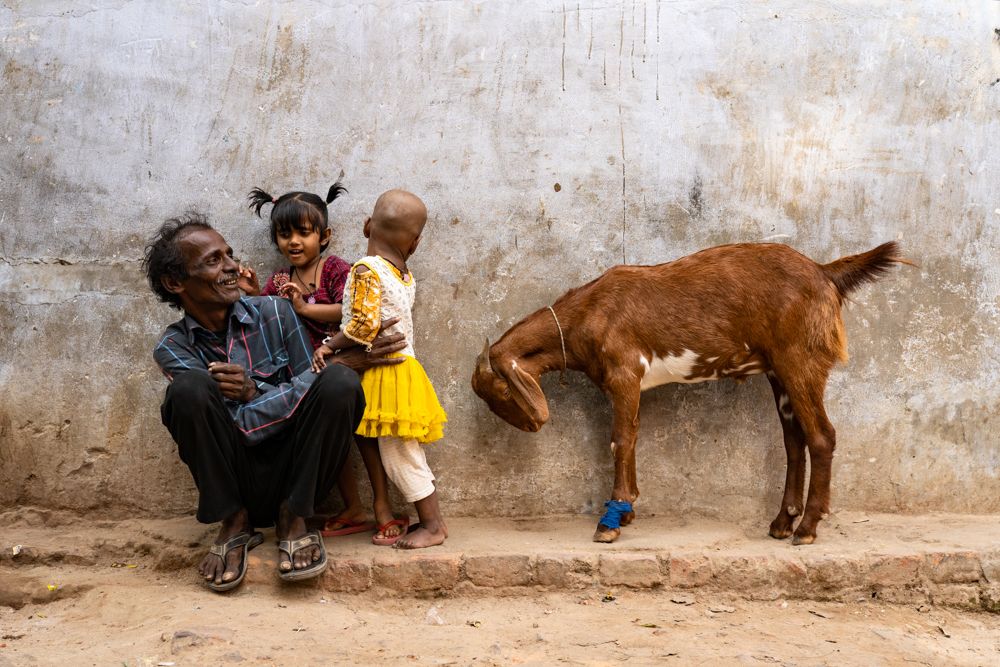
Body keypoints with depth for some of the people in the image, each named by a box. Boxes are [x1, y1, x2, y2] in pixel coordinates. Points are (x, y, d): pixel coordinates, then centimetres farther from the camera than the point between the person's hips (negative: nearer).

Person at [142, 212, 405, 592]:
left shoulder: (274, 312, 1)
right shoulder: (172, 349, -3)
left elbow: (314, 389, 0)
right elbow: (241, 426, -15)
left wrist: (251, 391, -19)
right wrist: (339, 363, -20)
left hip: (295, 476, 1)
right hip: (238, 483, -1)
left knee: (341, 384, -25)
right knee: (190, 388, -25)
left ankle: (293, 518, -9)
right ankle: (234, 522, -6)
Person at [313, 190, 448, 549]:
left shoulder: (366, 269, -12)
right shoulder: (406, 276, 11)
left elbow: (364, 326, -21)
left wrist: (329, 346, -6)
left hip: (385, 372, -8)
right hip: (405, 367, 8)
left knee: (398, 456, 0)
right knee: (408, 455, 15)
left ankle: (433, 526, 7)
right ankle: (431, 520, 20)